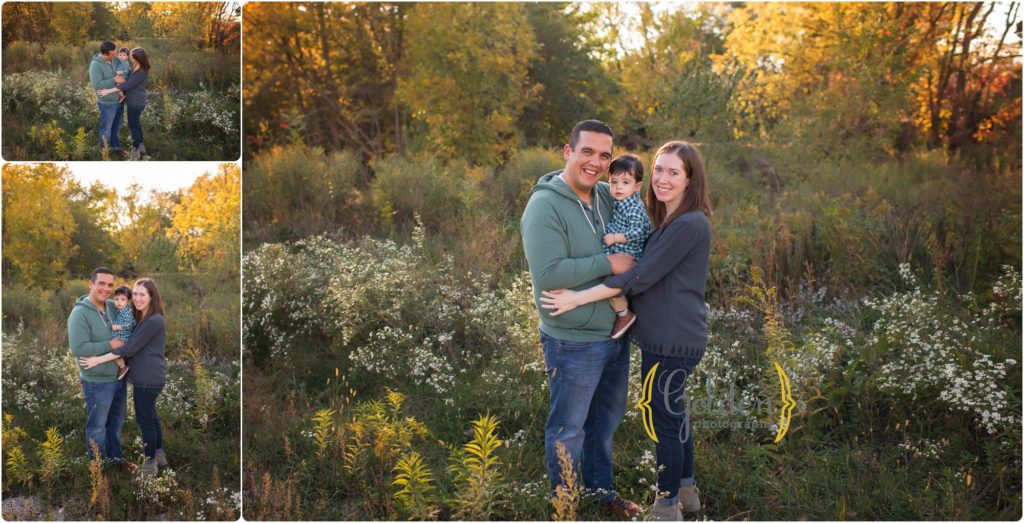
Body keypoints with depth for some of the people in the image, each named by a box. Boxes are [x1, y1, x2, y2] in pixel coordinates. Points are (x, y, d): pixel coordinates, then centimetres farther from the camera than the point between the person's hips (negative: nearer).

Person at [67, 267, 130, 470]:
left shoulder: (113, 307, 0)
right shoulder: (80, 313, -20)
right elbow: (78, 349, -27)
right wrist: (110, 345, -24)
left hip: (119, 377, 7)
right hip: (98, 382, -7)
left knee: (117, 420, 23)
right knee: (97, 426, 9)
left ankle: (115, 456, 40)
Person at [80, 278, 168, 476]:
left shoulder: (153, 321, -21)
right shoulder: (144, 319, 10)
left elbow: (130, 349, -22)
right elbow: (134, 346, 14)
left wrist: (99, 360, -19)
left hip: (148, 379, -10)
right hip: (149, 377, 10)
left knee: (145, 419, 1)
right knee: (151, 415, 20)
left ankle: (150, 463, 12)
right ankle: (159, 455, 34)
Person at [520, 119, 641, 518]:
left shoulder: (608, 197, 3)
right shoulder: (545, 206, -20)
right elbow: (547, 274, -29)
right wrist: (608, 264, -23)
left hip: (615, 334, 8)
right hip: (574, 343, -7)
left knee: (605, 420, 23)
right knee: (568, 428, 8)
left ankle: (601, 489, 42)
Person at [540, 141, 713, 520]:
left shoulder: (689, 226, -21)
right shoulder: (669, 222, 11)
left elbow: (641, 277, -22)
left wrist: (579, 298, -20)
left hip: (671, 341, -10)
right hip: (670, 336, 10)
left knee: (661, 419, 2)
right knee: (674, 413, 20)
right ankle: (686, 490, 35)